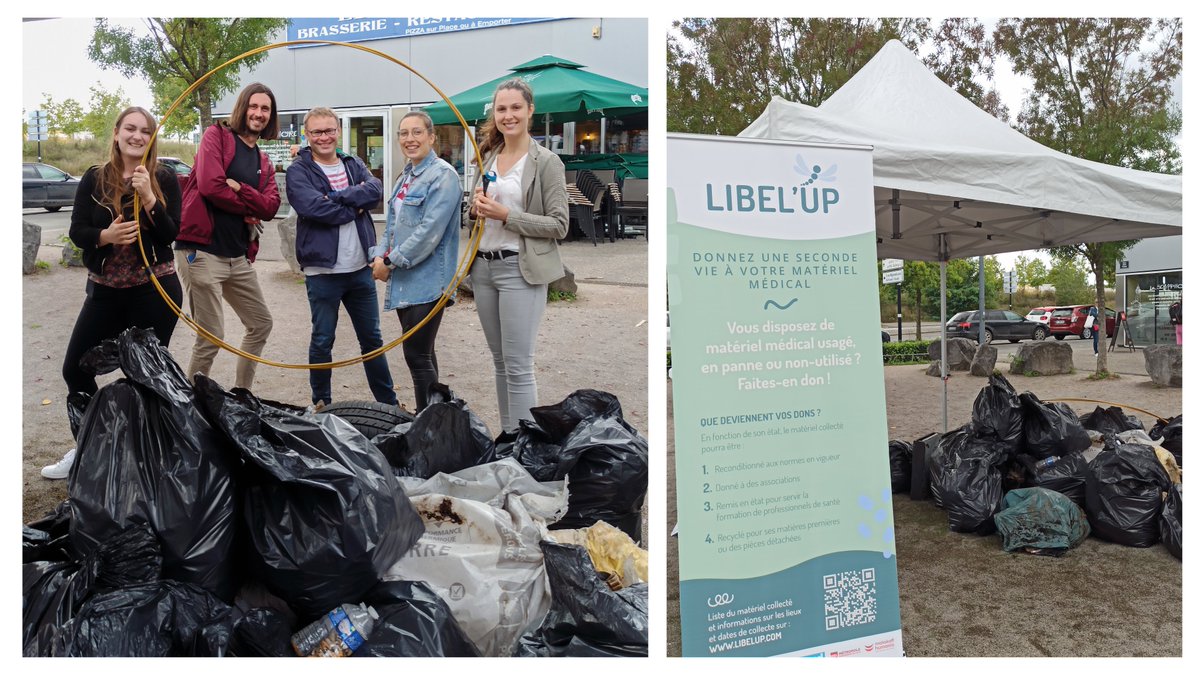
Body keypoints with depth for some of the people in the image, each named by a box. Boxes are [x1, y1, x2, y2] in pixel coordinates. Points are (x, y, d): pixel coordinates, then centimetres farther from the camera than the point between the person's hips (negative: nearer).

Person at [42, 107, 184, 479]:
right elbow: (77, 232, -2)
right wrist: (105, 235, -22)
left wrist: (148, 197, -23)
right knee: (75, 368, 6)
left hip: (155, 290, -3)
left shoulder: (164, 179, -4)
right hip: (104, 291, 4)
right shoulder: (94, 178, 2)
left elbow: (171, 234, -12)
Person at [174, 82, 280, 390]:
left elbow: (270, 207, 0)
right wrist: (249, 207, -5)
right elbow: (210, 185, -17)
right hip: (202, 251, -8)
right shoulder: (217, 136, -1)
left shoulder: (264, 163, 17)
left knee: (261, 323, 16)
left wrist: (238, 188, -15)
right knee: (211, 337, -7)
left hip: (239, 257, 8)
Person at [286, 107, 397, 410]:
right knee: (322, 342, 7)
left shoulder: (354, 165, 11)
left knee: (372, 339, 13)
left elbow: (376, 190, -9)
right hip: (322, 270, -4)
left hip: (360, 268, 4)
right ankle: (321, 404, 22)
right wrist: (354, 208, -11)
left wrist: (337, 196, -20)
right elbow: (311, 206, -21)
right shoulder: (299, 171, -3)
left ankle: (388, 401, 24)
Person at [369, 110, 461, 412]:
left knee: (417, 355, -7)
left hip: (427, 281, -9)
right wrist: (380, 255, 1)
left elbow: (430, 230, -20)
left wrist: (391, 261, -14)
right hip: (403, 279, 9)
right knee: (420, 353, 14)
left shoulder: (442, 175, -12)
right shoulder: (406, 176, 16)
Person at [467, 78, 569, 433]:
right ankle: (508, 435, 25)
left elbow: (559, 225, -10)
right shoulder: (487, 157, 12)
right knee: (500, 361, 14)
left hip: (520, 269, -6)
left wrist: (507, 215, -18)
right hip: (483, 267, 7)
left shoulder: (547, 162, -7)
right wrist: (477, 206, -1)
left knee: (518, 365, -5)